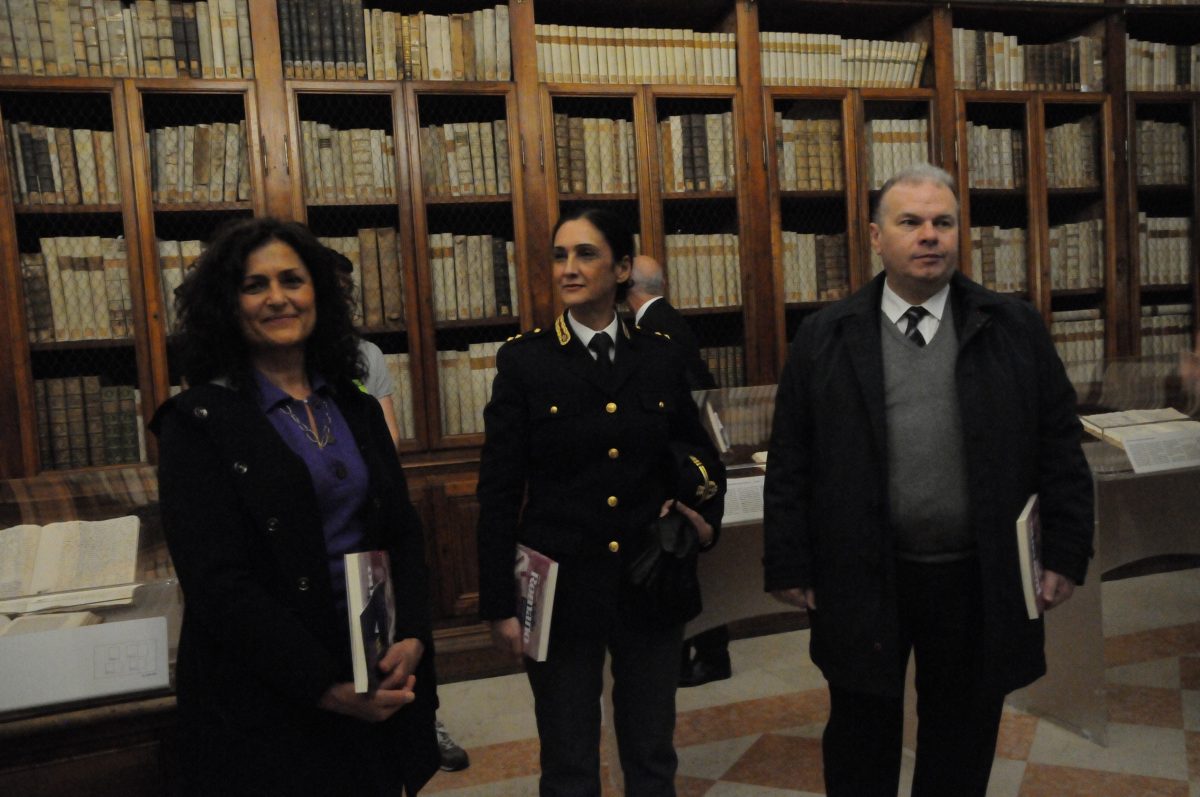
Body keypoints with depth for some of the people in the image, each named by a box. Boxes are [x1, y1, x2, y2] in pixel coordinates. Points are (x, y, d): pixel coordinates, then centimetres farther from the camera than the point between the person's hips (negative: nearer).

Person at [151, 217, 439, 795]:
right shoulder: (200, 422, -9)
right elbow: (218, 583, -15)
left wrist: (411, 639, -10)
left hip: (382, 675, 5)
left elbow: (404, 536, 6)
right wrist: (328, 688, -19)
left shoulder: (356, 408, 7)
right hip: (266, 704, -4)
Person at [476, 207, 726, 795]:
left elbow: (701, 455, 15)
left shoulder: (663, 356, 2)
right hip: (560, 587, -2)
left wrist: (706, 517, -4)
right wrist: (499, 605, -7)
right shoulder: (524, 359, -6)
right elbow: (499, 492, -6)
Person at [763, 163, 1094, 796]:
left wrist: (1065, 555, 0)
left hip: (979, 583, 1)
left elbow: (1060, 451, 5)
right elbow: (789, 465, 0)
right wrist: (789, 567, -2)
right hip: (861, 584, -1)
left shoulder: (1015, 329, 3)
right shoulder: (824, 338, -1)